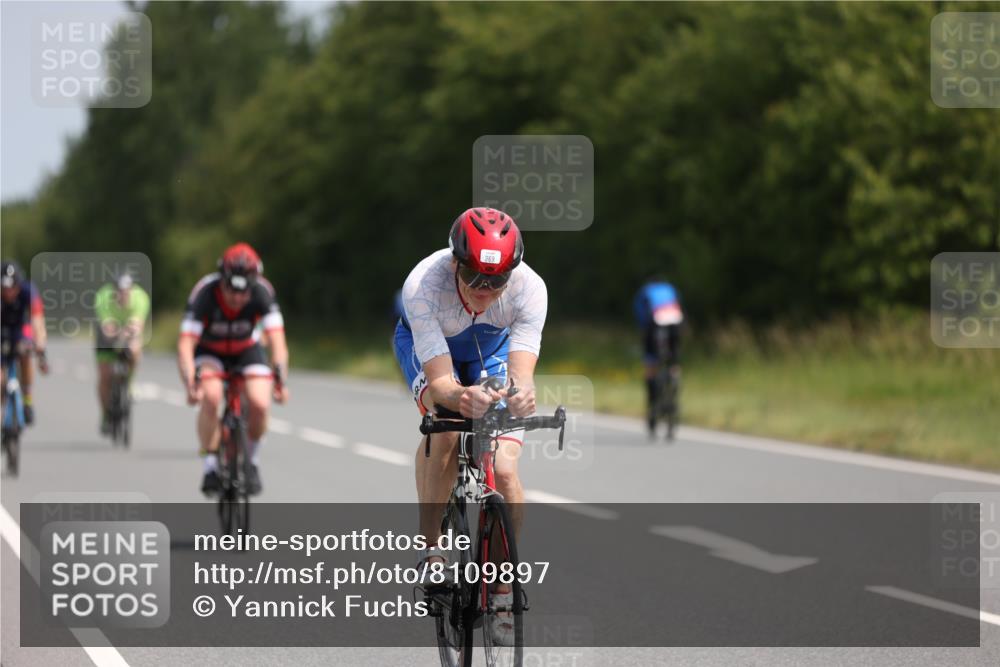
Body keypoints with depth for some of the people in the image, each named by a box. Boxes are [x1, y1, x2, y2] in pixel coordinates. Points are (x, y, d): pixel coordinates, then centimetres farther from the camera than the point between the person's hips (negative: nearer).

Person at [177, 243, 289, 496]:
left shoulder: (262, 292, -29)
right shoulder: (205, 293, -32)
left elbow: (277, 342, -34)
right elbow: (185, 346, -37)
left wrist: (280, 379, -51)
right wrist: (191, 385, -53)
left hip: (247, 351, 1)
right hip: (209, 351, -1)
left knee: (259, 404, -22)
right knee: (211, 397, -31)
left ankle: (251, 461, 5)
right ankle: (210, 466, -16)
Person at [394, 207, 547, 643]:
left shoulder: (529, 288, -35)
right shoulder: (423, 285, -39)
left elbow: (522, 372, -42)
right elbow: (439, 380, -42)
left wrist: (521, 394, -66)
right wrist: (464, 397, -65)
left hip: (493, 349, 1)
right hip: (428, 347, -1)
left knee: (504, 470, -16)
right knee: (444, 429, -32)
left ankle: (502, 583, 3)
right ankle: (430, 547, -15)